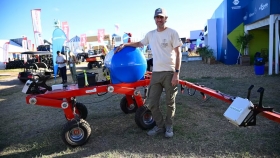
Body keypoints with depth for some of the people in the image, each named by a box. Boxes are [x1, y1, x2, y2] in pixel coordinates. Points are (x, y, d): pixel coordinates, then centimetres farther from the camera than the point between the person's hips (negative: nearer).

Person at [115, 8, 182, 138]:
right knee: (151, 103, 6)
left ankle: (169, 126, 28)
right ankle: (160, 126, 25)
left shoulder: (172, 33, -3)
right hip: (156, 73, 5)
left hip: (169, 73, -4)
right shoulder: (150, 34, 11)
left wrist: (177, 73, -13)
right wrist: (124, 45, 19)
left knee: (170, 103, 8)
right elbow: (139, 43, 29)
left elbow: (178, 53, -5)